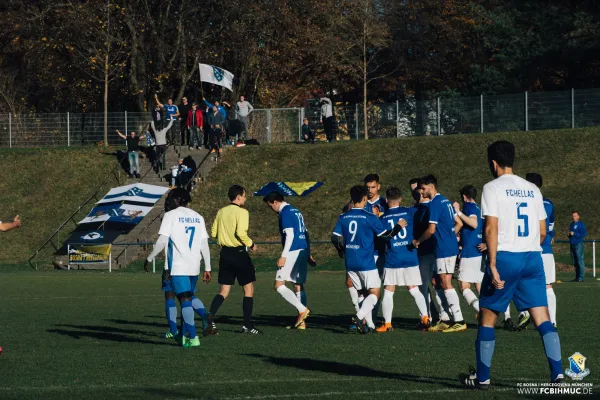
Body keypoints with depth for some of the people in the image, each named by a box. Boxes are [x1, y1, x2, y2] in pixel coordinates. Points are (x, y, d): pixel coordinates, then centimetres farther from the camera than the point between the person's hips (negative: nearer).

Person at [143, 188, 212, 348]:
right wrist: (207, 268, 14)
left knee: (185, 299, -6)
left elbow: (162, 241, -10)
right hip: (194, 266, 5)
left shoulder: (171, 215, -3)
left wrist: (149, 259, 2)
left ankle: (193, 337, -12)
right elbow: (204, 244, 11)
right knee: (189, 296, 19)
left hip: (177, 266, -5)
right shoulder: (198, 217, 13)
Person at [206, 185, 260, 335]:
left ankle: (210, 318, -13)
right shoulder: (242, 212, -11)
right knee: (249, 289, 7)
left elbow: (213, 232, 10)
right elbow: (241, 233, -23)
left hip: (225, 253, 6)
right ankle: (247, 325, 7)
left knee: (224, 291, 8)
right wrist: (251, 244, -7)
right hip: (239, 253, -6)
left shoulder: (221, 212, 9)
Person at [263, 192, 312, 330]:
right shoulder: (296, 211, 20)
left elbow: (290, 234, -17)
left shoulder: (285, 213, -8)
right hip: (303, 251, 10)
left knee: (279, 285, -9)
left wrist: (283, 256, -20)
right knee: (298, 286, 12)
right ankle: (301, 322, 10)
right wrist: (308, 254, 27)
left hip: (293, 251, -10)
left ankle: (302, 309, -17)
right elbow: (305, 233, 23)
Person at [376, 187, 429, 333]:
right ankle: (425, 317, 3)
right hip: (410, 258, 2)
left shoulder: (383, 218, -1)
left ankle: (387, 323, 0)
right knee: (414, 289, 12)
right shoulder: (410, 212, 0)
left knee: (388, 292, 3)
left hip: (392, 259, -2)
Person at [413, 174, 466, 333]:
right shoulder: (445, 201, 16)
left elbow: (431, 229, -18)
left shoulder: (435, 203, -13)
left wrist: (418, 241, -3)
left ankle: (459, 321, -12)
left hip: (444, 249, -10)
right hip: (451, 246, 10)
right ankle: (444, 321, 14)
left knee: (446, 284, -9)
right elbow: (459, 223, 19)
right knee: (440, 284, 12)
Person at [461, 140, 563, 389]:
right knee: (542, 318, 2)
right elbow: (542, 232, 14)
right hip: (533, 258, 5)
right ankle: (557, 374, -9)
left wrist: (493, 265, -14)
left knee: (487, 318, 8)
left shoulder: (492, 188, -3)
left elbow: (491, 228, -12)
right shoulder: (532, 189, 13)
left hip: (505, 257, -5)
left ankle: (482, 377, 11)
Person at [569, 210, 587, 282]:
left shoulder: (581, 224, -4)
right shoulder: (571, 224, 19)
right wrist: (569, 235, 6)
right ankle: (577, 277, 13)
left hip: (578, 244, -8)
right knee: (575, 262, 8)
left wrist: (574, 234, -16)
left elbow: (584, 234, -12)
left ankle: (581, 277, -11)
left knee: (580, 261, -10)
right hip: (572, 244, 8)